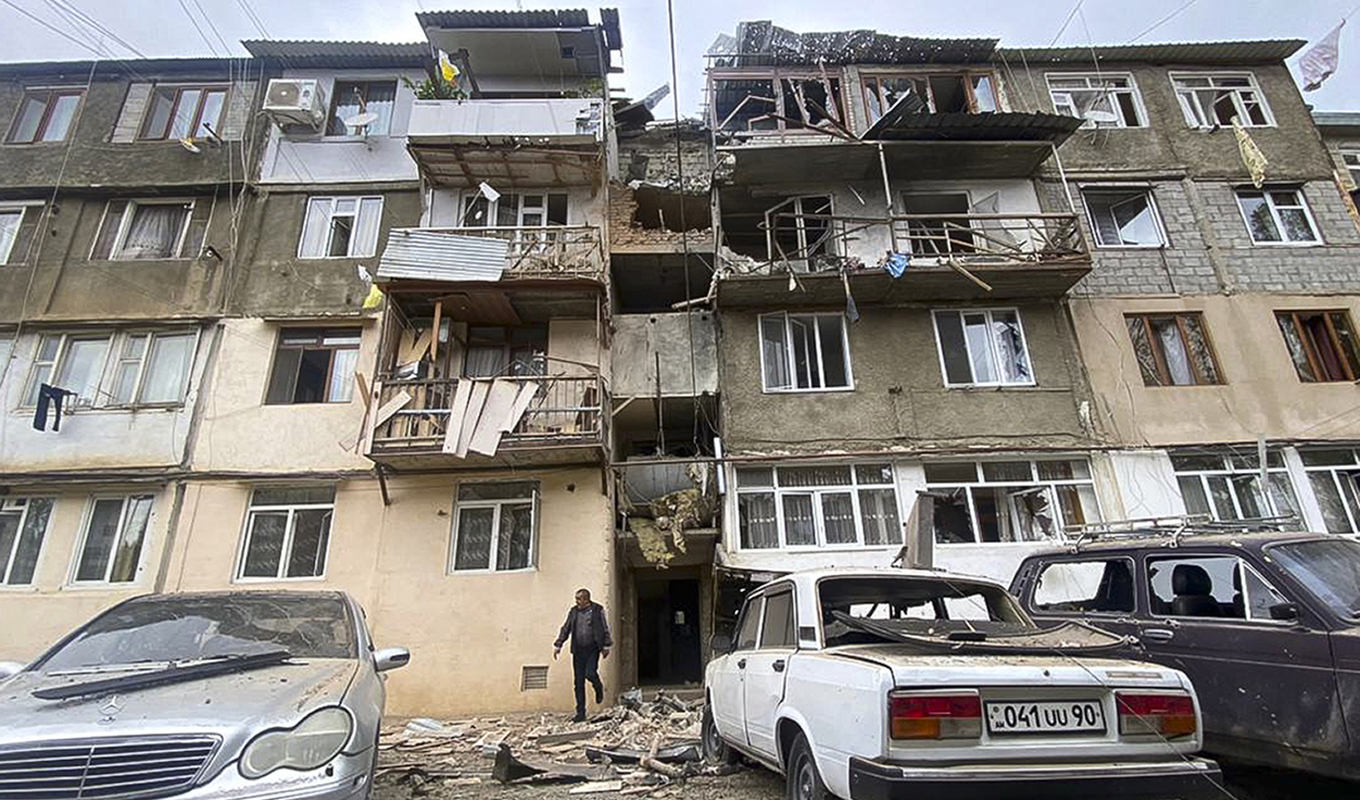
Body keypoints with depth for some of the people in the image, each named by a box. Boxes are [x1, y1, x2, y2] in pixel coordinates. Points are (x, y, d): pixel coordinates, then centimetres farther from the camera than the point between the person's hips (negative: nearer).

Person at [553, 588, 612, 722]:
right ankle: (580, 713, 13)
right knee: (578, 682, 3)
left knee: (590, 673, -20)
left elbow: (605, 629, 2)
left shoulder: (597, 610, -2)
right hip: (578, 650, 4)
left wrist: (606, 646, 0)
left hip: (592, 649, -4)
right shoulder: (573, 612, 7)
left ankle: (599, 688, 16)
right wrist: (557, 646, 8)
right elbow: (565, 629, 12)